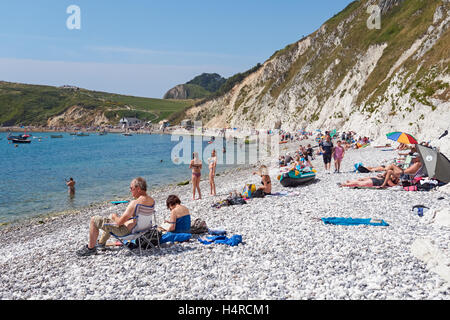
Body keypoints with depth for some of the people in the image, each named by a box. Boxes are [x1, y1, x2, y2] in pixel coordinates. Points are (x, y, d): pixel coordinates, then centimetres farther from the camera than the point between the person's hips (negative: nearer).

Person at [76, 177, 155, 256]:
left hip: (125, 230, -9)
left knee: (94, 220, 1)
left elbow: (120, 222, -26)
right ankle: (101, 242, 44)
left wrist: (114, 217, -4)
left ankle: (91, 248, 14)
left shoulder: (135, 203, -31)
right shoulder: (151, 200, -5)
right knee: (112, 215, 34)